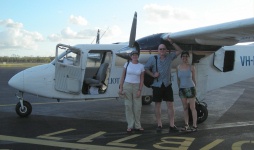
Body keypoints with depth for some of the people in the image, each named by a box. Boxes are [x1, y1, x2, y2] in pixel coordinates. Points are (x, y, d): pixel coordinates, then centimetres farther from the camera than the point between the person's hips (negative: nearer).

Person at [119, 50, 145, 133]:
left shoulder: (141, 66, 2)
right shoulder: (127, 64, 2)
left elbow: (142, 79, 2)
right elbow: (122, 76, 3)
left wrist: (139, 90, -7)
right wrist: (120, 88, -3)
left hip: (136, 87, 1)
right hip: (127, 86, -1)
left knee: (137, 106, 0)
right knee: (128, 106, 0)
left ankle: (137, 125, 13)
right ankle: (130, 126, 7)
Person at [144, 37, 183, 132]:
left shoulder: (170, 57, 6)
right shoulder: (153, 59, 2)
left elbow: (179, 51, 7)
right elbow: (146, 68, 5)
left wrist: (171, 42, -1)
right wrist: (153, 74, -10)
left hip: (167, 85, 1)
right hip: (157, 85, -1)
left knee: (170, 105, -1)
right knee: (158, 105, 5)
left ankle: (172, 125, 4)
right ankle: (159, 125, 13)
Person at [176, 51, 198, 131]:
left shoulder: (191, 67, -4)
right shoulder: (178, 67, 4)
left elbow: (193, 79, 4)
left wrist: (194, 89, 10)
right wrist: (179, 88, 12)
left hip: (190, 88, -3)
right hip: (182, 89, 3)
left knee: (192, 108, -2)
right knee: (185, 108, 9)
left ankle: (194, 126, 1)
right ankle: (186, 125, 15)